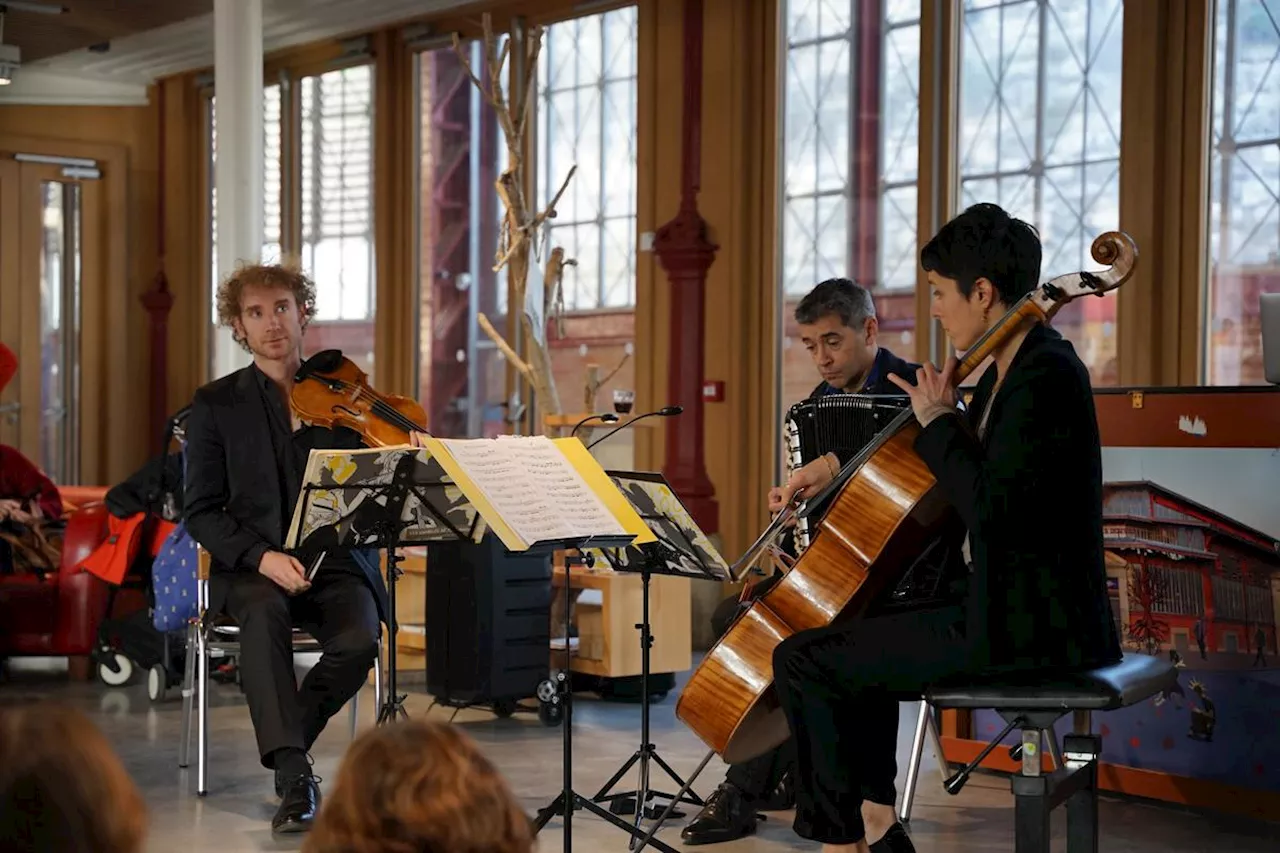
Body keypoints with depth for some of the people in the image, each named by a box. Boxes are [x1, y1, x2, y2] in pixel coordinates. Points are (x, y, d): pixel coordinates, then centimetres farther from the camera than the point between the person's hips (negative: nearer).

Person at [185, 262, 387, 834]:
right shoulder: (216, 405, 7)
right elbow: (201, 513, 2)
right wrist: (261, 556, -16)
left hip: (338, 562, 1)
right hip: (252, 569, -1)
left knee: (359, 640, -30)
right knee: (263, 615, -36)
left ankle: (279, 741, -7)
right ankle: (294, 776, -38)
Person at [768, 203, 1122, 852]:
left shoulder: (1046, 376, -19)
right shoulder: (1010, 369, 12)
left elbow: (991, 510, -29)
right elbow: (967, 470, 29)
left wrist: (940, 422, -15)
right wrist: (839, 464, 21)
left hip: (1027, 626, -11)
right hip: (1008, 604, 11)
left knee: (804, 660, -10)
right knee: (859, 637, 29)